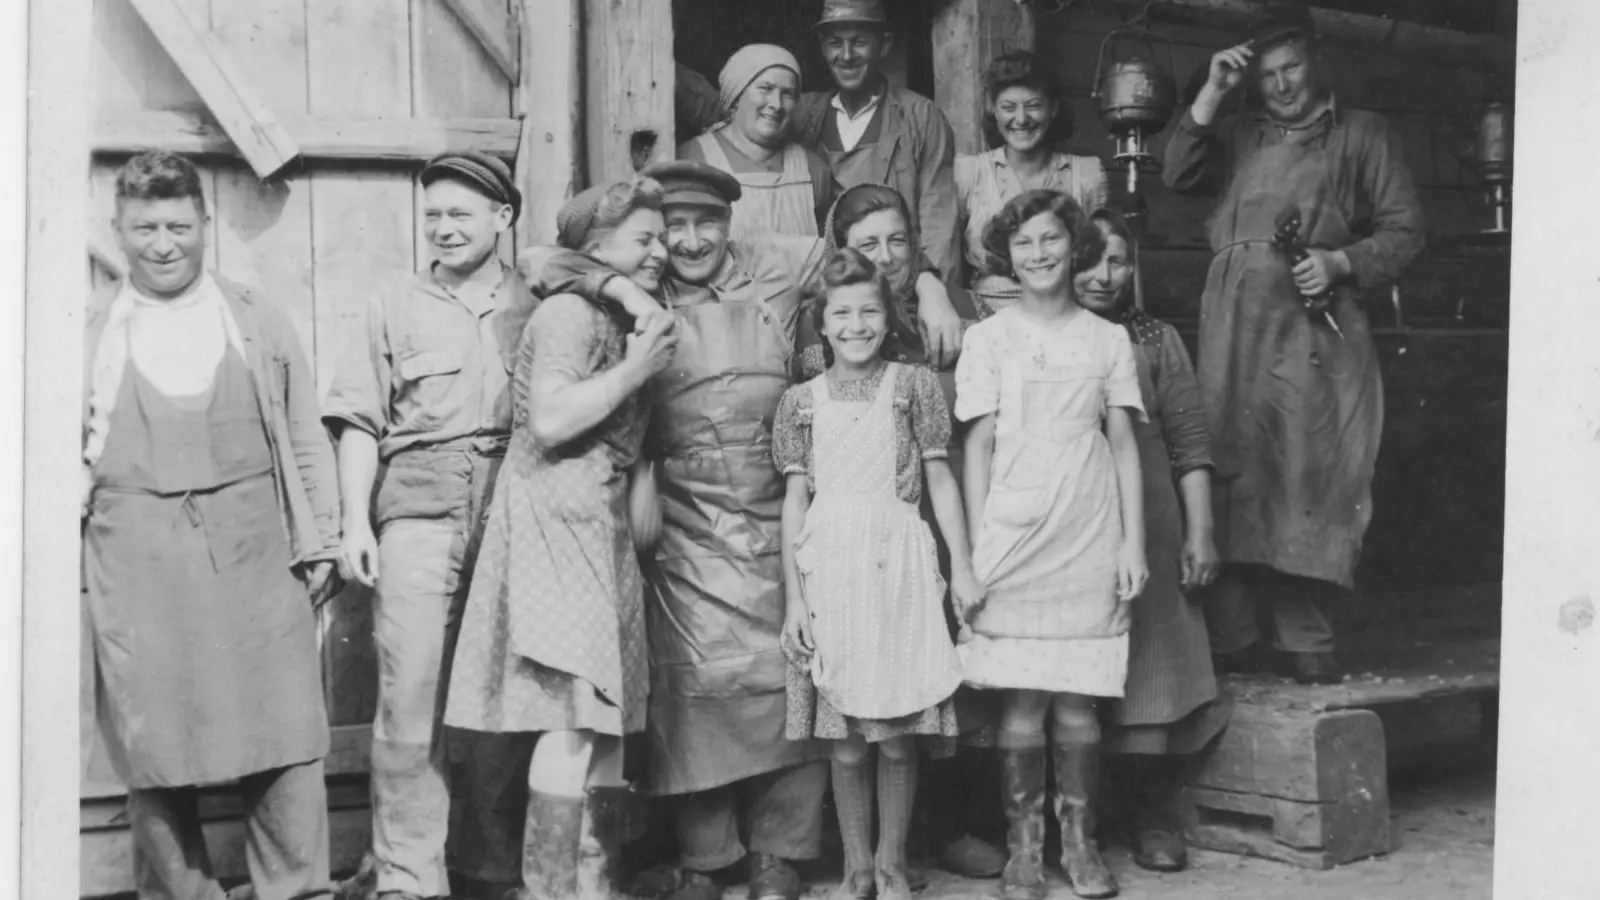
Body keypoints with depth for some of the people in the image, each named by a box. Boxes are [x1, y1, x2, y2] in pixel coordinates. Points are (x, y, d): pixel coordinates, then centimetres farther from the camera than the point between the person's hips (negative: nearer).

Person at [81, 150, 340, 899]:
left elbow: (305, 440, 11)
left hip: (252, 552, 0)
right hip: (136, 562, 0)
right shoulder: (86, 330, 7)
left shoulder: (257, 321, 10)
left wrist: (319, 543, 6)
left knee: (287, 741, -1)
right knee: (153, 751, 5)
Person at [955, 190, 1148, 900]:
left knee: (1078, 700, 2)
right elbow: (978, 446, 3)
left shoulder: (1108, 339, 9)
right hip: (1014, 540, -1)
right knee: (1021, 697, -1)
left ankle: (1080, 841, 16)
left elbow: (1124, 445, 9)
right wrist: (975, 549, -2)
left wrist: (1134, 542, 3)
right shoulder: (988, 338, 5)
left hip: (1090, 544, 1)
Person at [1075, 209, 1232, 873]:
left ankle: (1157, 819, 10)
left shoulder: (1156, 341, 9)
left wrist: (1200, 531, 0)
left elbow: (1189, 443, 6)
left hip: (1145, 536, 1)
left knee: (1149, 670, -1)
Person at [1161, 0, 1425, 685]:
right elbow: (1178, 175, 7)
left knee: (1311, 473, -8)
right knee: (1233, 472, -5)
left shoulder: (1363, 135, 14)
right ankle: (1231, 638, -3)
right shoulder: (1239, 136, 23)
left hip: (1315, 326, -2)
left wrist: (1339, 261, -8)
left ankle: (1308, 644, -4)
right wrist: (1212, 92, 3)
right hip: (1234, 323, 2)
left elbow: (1404, 229, 8)